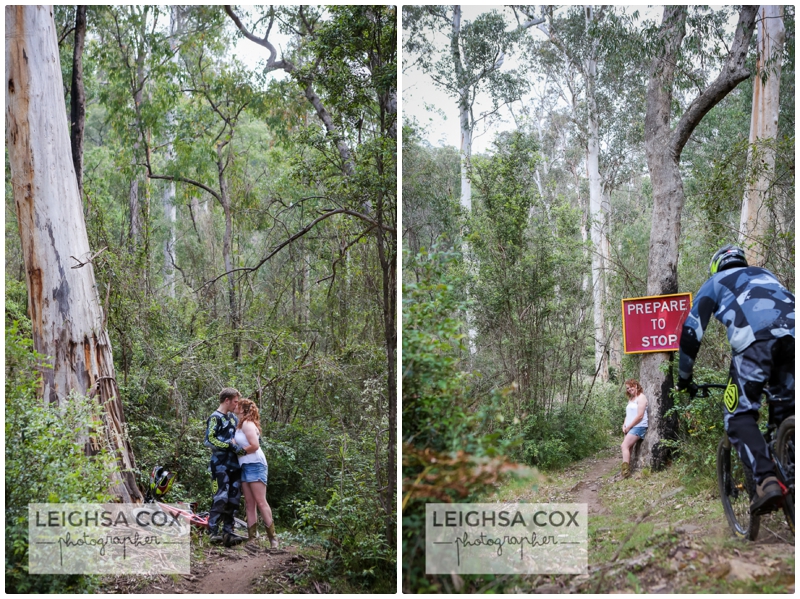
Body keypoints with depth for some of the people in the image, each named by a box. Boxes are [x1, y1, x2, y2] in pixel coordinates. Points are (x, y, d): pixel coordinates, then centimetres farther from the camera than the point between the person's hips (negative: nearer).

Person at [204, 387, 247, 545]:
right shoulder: (215, 418, -7)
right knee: (221, 498, -12)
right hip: (221, 465, -8)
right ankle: (213, 532, -7)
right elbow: (209, 440, -17)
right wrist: (231, 445, -21)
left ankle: (228, 531, 13)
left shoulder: (232, 417, 17)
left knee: (233, 499, 7)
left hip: (234, 465, 8)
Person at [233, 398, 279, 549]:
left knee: (261, 502, -9)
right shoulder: (241, 425, 16)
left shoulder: (247, 424, -11)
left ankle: (272, 537, -6)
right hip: (245, 466, 9)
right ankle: (251, 537, 8)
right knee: (250, 504, 7)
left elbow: (255, 445, -19)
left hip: (255, 465, -9)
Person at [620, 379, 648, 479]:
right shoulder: (630, 399, 19)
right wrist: (624, 425, 3)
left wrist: (628, 427, -11)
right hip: (630, 428, 9)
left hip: (638, 427, -9)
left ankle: (625, 470, -25)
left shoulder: (641, 397, -8)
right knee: (627, 447, 3)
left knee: (625, 445, -19)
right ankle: (626, 471, 3)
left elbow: (640, 416, -15)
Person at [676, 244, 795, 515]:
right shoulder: (765, 274, 42)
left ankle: (767, 480, -19)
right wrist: (776, 374, 56)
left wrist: (684, 377, 34)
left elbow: (691, 331, 25)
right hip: (791, 332, 4)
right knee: (786, 414, 19)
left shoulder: (715, 282, 30)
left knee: (740, 417, 1)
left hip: (754, 337, -4)